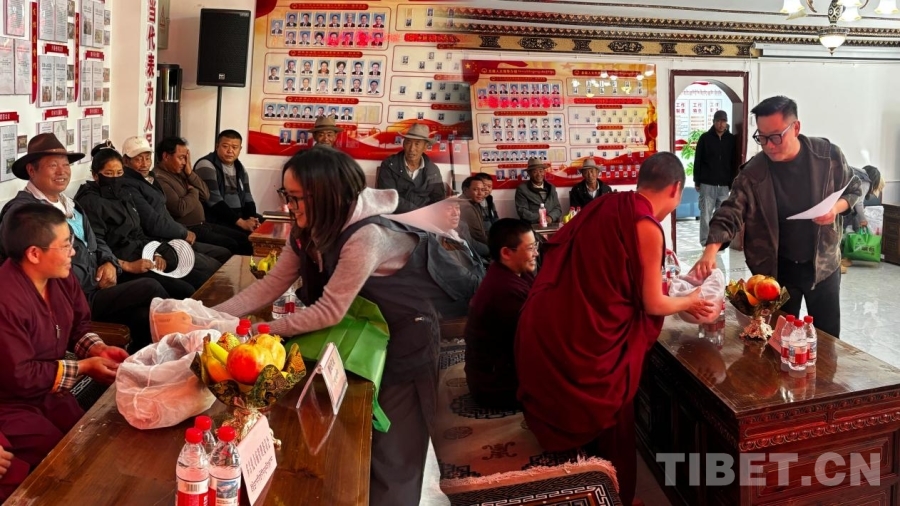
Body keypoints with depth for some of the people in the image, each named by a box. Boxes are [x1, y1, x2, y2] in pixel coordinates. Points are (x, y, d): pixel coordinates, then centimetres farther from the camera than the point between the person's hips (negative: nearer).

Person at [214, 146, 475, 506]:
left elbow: (330, 311, -30)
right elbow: (271, 285, -6)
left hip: (404, 341, -8)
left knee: (389, 452, 3)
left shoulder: (366, 236, -33)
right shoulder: (310, 230, -5)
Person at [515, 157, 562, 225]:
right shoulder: (522, 189, 3)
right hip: (532, 226, -3)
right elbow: (522, 211, -4)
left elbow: (558, 208, 12)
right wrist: (538, 218, -17)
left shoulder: (551, 187, 16)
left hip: (552, 225, 3)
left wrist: (550, 217, -9)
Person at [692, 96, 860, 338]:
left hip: (823, 263, 1)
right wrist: (711, 251, -38)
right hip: (777, 269, -1)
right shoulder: (753, 173, -15)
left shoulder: (828, 155, -10)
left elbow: (853, 190, 5)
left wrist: (836, 207, -18)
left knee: (828, 338, 15)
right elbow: (729, 214, -21)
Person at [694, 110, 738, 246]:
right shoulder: (705, 138, 1)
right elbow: (697, 161, 1)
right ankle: (705, 241, 4)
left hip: (724, 184, 2)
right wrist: (697, 181, -2)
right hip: (707, 183, -2)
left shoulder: (732, 139, 6)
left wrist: (732, 182, 3)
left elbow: (734, 163, 8)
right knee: (706, 214, -2)